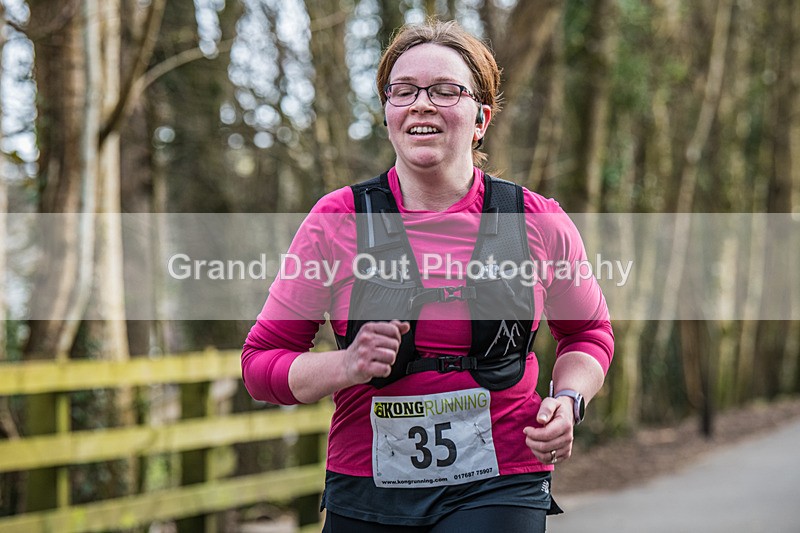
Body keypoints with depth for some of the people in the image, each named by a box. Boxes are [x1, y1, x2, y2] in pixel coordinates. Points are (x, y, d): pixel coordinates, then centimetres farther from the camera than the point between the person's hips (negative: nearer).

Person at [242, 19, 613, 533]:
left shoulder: (540, 224, 1)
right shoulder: (336, 221, -2)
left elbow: (588, 332, 19)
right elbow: (261, 361, 3)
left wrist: (568, 401, -1)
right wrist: (345, 366, -16)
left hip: (498, 489, 0)